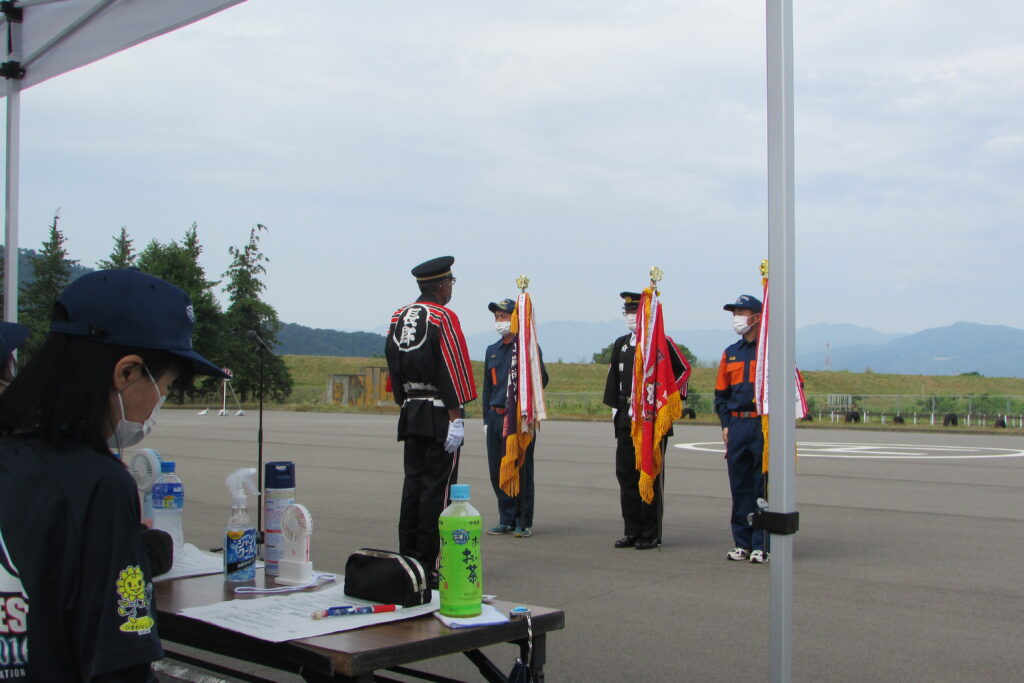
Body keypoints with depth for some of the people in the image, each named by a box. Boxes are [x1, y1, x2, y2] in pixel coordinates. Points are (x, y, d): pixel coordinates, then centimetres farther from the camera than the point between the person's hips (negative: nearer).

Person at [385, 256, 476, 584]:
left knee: (413, 482, 12)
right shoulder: (444, 318, -11)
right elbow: (451, 371, -16)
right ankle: (428, 566, -1)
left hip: (411, 412, 7)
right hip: (440, 414, -7)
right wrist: (456, 418, -16)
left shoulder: (398, 318, 11)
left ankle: (406, 558, 16)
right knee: (436, 486, -3)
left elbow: (392, 364, 15)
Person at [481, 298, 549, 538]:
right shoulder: (492, 351, 17)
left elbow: (542, 380, -3)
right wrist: (487, 418, 16)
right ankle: (506, 520, 17)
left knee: (520, 470, -4)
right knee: (497, 471, 6)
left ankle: (524, 522, 5)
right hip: (496, 417, 6)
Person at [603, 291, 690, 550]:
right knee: (626, 473, 7)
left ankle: (651, 534, 6)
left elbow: (683, 369, -1)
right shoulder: (621, 344, 13)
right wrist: (615, 406, 12)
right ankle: (632, 531, 16)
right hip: (626, 419, 6)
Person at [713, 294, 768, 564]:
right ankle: (742, 543, 15)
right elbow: (721, 393, 19)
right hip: (737, 426, 5)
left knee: (763, 486, -4)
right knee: (739, 486, 7)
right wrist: (726, 425, 9)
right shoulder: (731, 353, 15)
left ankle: (762, 545, 1)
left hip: (763, 425, -5)